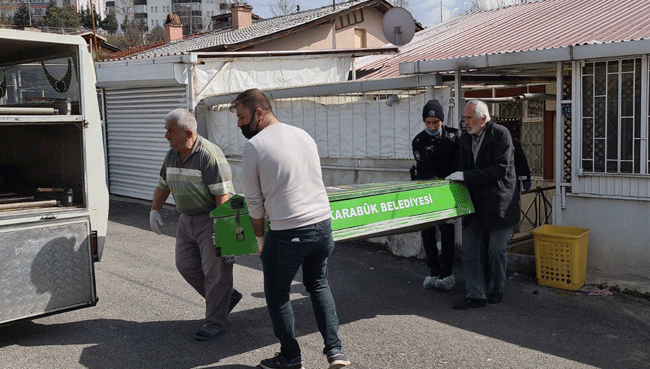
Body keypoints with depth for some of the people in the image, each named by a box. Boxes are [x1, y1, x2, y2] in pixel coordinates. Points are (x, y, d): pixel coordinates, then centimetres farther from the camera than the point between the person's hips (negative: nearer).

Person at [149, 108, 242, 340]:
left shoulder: (209, 155, -21)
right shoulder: (172, 155, 7)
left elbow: (223, 195, -24)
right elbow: (163, 185, 21)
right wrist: (155, 211, 8)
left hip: (212, 219, -9)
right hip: (187, 219, 9)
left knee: (214, 271, -2)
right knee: (186, 264, 10)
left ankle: (215, 322, 11)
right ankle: (227, 296, 26)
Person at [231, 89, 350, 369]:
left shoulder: (254, 146, -8)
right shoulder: (303, 135, 8)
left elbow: (254, 202, -3)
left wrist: (260, 238, 11)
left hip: (286, 234, -6)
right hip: (322, 225, 6)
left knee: (277, 295, 15)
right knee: (318, 285, 24)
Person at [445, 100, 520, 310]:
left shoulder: (501, 134, -10)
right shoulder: (464, 139, 9)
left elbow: (501, 168, -18)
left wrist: (466, 175, -21)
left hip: (499, 202, -6)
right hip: (475, 203, 6)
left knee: (496, 250, 3)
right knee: (470, 251, 2)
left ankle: (496, 290, 24)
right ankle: (476, 295, 8)